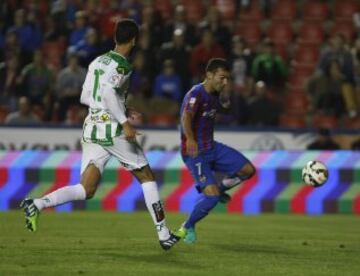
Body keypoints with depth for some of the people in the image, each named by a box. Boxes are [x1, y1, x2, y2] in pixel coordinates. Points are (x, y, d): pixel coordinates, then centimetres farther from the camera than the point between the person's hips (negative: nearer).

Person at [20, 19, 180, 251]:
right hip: (112, 130, -7)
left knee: (86, 190, 1)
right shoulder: (121, 64, -8)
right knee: (147, 178, 8)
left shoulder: (97, 62, 16)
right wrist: (125, 122, -23)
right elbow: (108, 92, -24)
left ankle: (36, 204, -20)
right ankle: (164, 235, 9)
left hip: (91, 129, 7)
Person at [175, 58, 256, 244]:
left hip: (212, 148, 8)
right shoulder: (196, 94, -21)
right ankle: (187, 227, 4)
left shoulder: (215, 94, 6)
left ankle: (221, 189, 26)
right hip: (195, 153, -8)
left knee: (248, 170, 1)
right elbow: (186, 117, -39)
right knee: (212, 197, -19)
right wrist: (190, 139, -53)